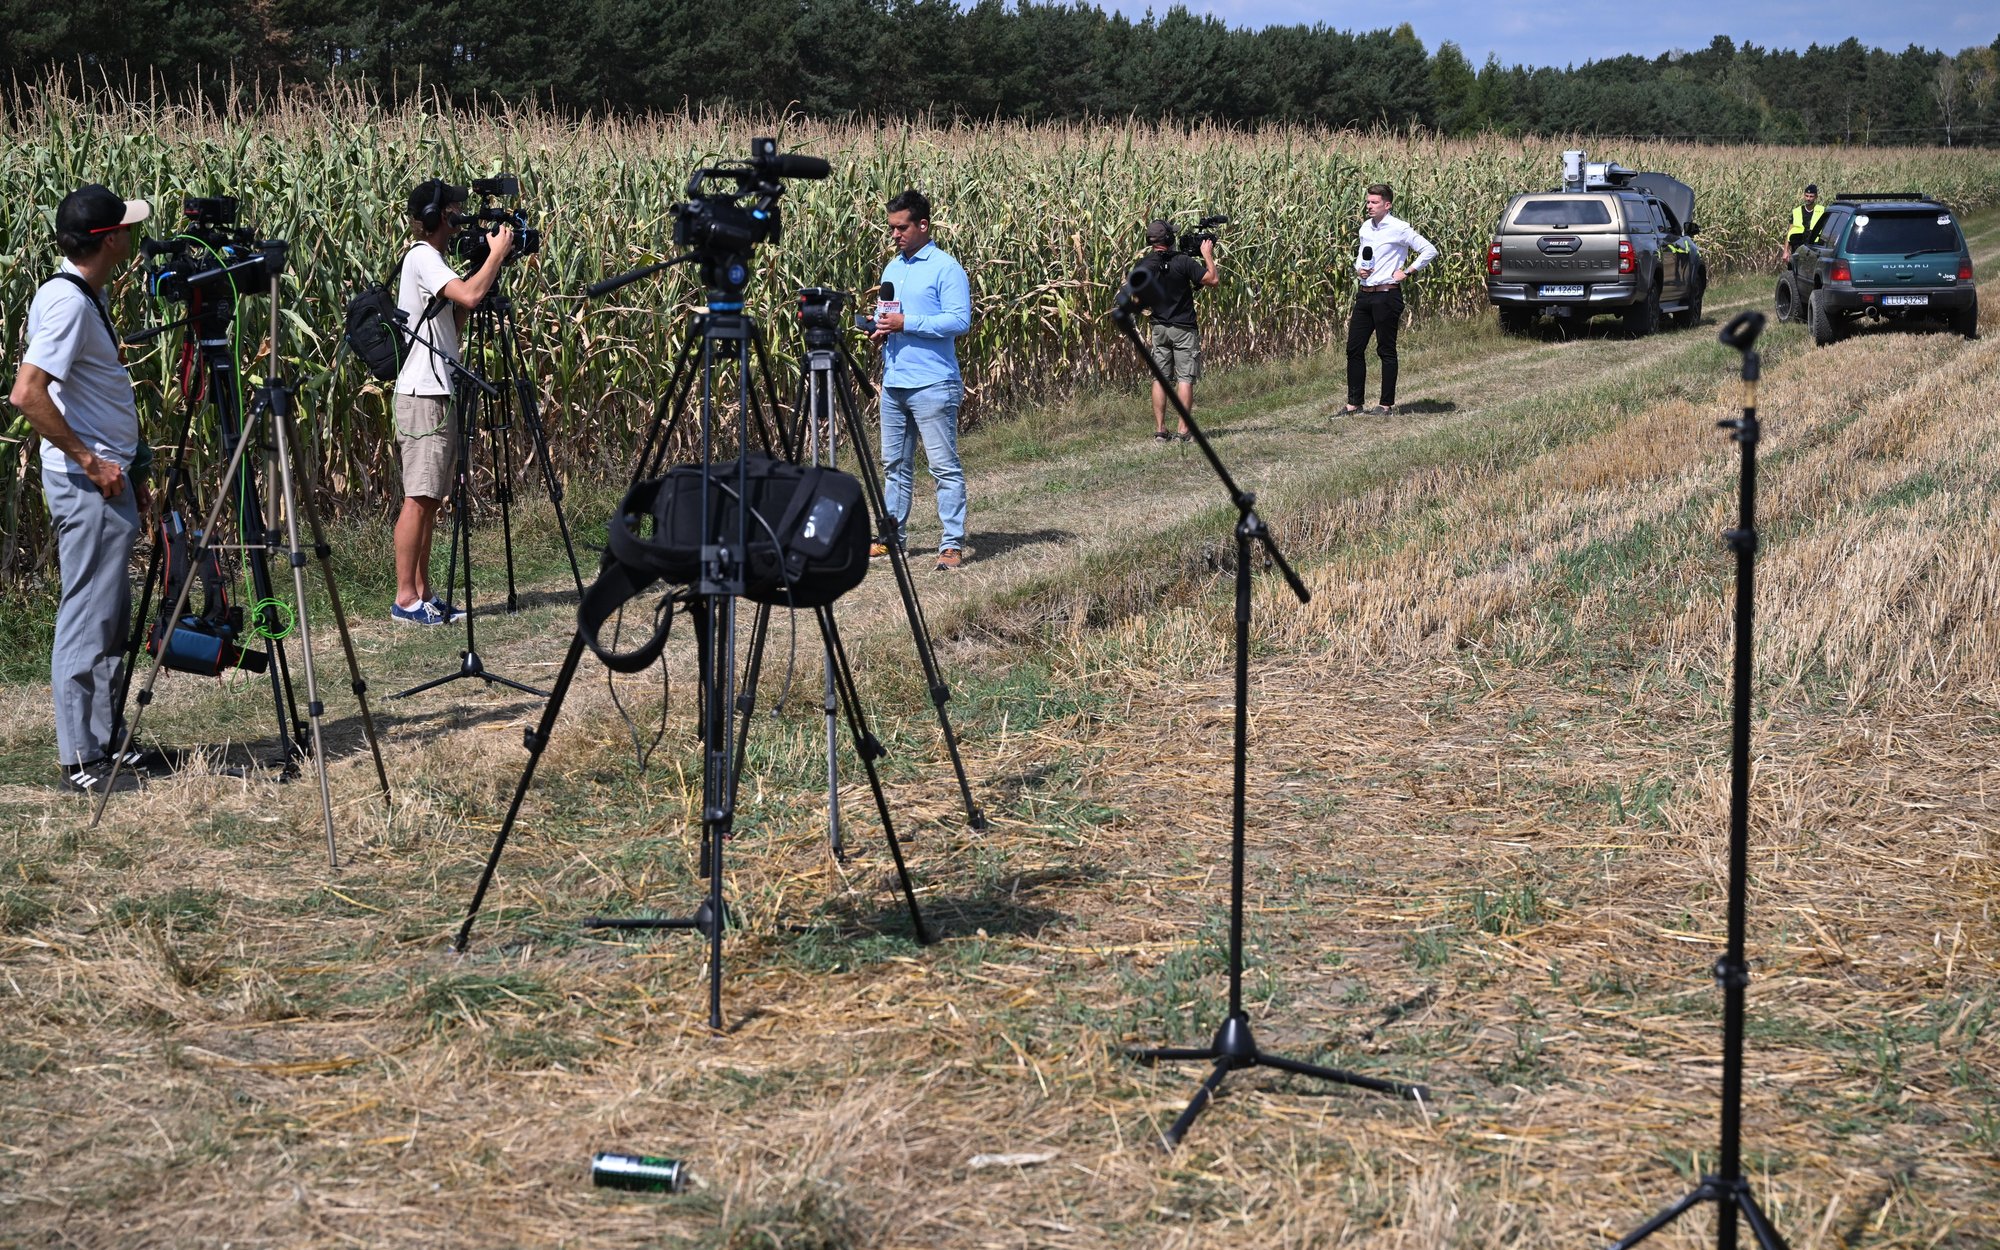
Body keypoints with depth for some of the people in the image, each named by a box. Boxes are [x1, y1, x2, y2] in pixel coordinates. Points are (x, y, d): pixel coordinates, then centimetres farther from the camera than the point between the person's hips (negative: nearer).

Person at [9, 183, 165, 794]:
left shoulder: (86, 296, 13)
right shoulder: (66, 301, -18)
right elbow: (28, 394, -27)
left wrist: (131, 469, 20)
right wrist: (89, 461, -20)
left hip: (108, 480, 10)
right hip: (87, 486, -10)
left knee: (111, 621, 14)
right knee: (87, 619, -5)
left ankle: (107, 744, 21)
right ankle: (80, 760, 0)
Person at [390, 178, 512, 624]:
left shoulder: (432, 258, 18)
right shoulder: (422, 257, -12)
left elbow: (456, 320, 20)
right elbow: (469, 295, -27)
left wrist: (488, 267, 12)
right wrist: (497, 254, -12)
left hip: (438, 393, 10)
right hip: (423, 394, -10)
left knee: (430, 497, 10)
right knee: (419, 497, -9)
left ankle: (423, 593, 13)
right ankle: (405, 598, -8)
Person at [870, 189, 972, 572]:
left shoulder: (946, 268, -8)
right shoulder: (892, 268, 17)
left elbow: (960, 321, -16)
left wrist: (906, 323, -19)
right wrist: (880, 328, 2)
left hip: (932, 385, -8)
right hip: (893, 382, 8)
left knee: (944, 467, -5)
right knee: (894, 464, 13)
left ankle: (953, 544, -4)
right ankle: (891, 536, 21)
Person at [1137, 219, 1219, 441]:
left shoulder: (1144, 266, -2)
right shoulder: (1182, 262, -15)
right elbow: (1213, 279, -12)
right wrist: (1208, 256, 0)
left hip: (1159, 328, 4)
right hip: (1183, 329, -4)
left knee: (1160, 378, 8)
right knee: (1185, 378, -1)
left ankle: (1160, 430, 7)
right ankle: (1184, 430, -5)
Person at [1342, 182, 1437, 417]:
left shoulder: (1398, 228, -9)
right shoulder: (1365, 228, 11)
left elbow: (1429, 251, -8)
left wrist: (1407, 272, -9)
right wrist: (1358, 268, 7)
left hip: (1387, 296, -7)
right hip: (1364, 294, 7)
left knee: (1386, 351, 0)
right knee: (1354, 349, 5)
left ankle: (1388, 405, 7)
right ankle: (1354, 403, 12)